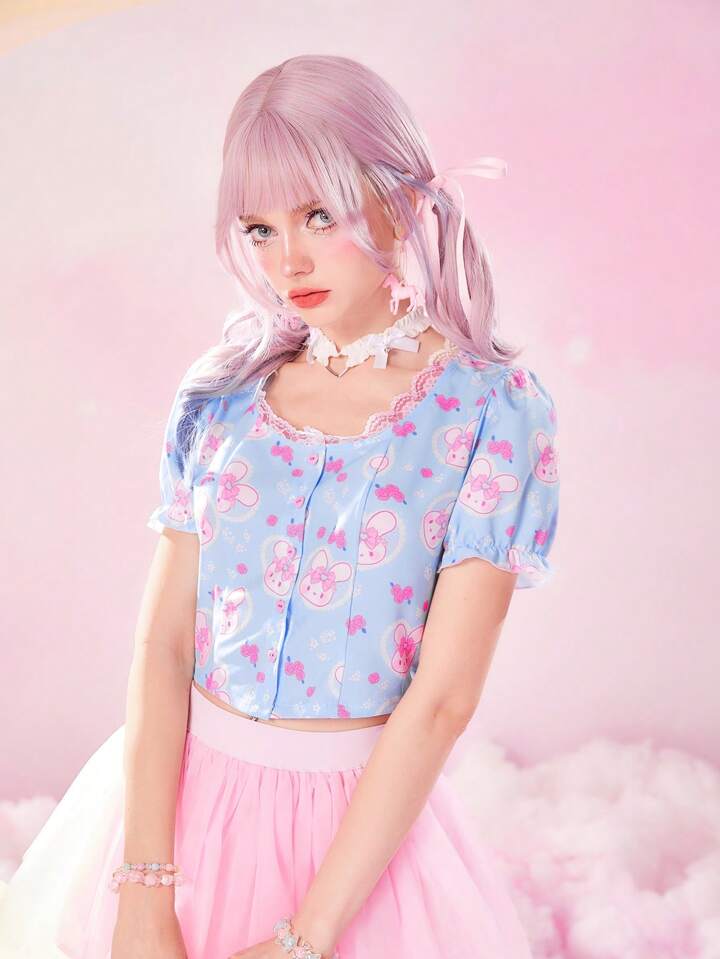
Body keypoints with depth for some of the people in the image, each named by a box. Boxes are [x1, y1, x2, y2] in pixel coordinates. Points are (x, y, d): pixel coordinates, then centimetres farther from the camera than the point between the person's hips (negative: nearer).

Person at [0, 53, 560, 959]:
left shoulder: (493, 408, -11)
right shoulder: (220, 391, -2)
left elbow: (442, 700, -16)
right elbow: (162, 642, -7)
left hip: (366, 818, -2)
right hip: (178, 793, 3)